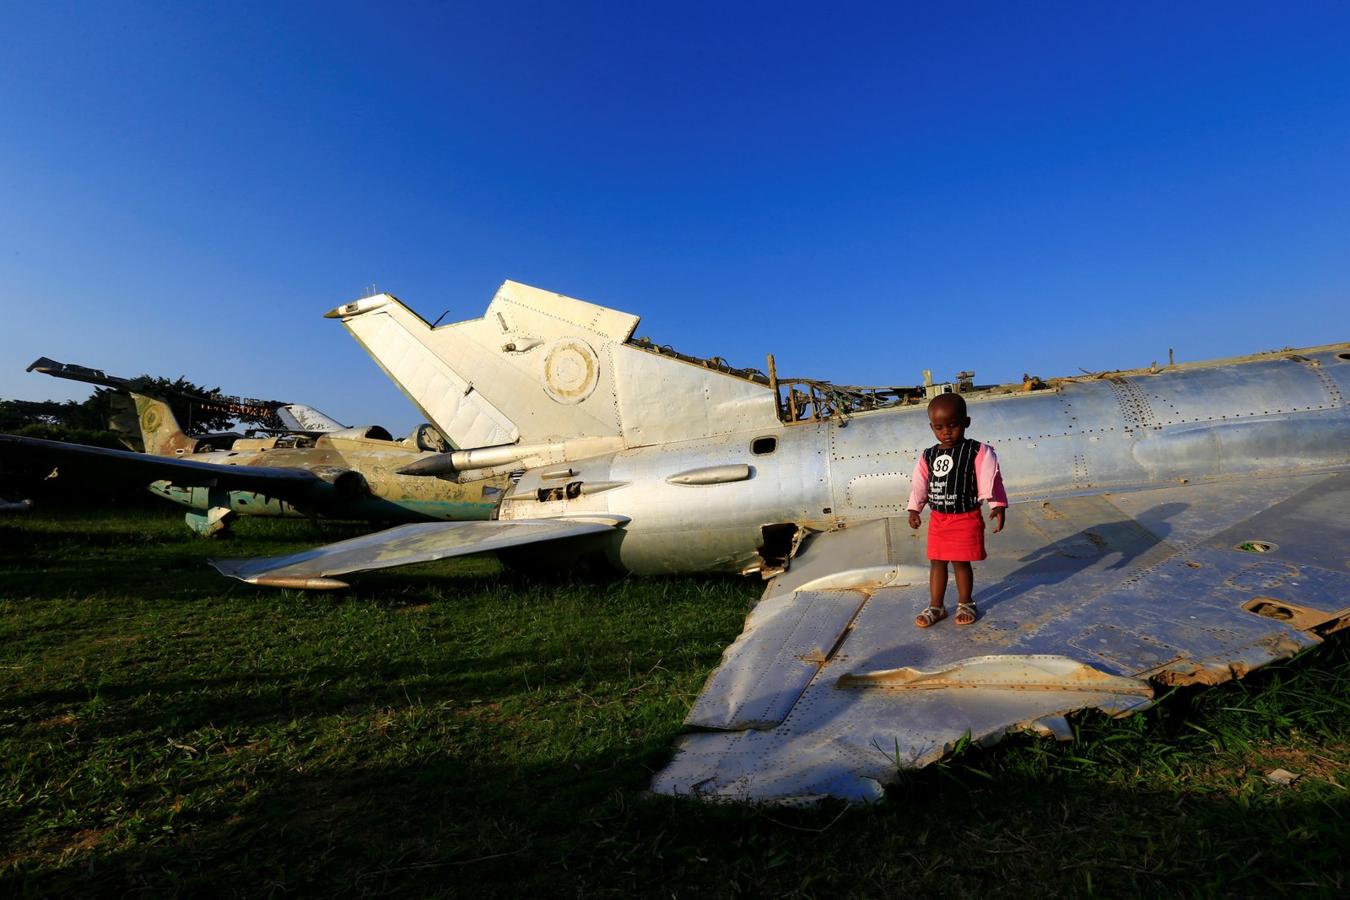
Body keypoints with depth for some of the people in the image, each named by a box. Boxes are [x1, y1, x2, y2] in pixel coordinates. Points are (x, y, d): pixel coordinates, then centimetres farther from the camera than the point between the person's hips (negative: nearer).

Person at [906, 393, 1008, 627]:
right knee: (936, 562, 10)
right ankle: (935, 606, 22)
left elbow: (990, 480, -12)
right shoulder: (927, 456, 4)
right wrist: (914, 509, 4)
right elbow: (920, 485, 8)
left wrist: (997, 506, -19)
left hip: (967, 518, -4)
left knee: (961, 562, 6)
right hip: (937, 519, 4)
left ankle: (965, 604, 27)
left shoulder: (978, 452, -9)